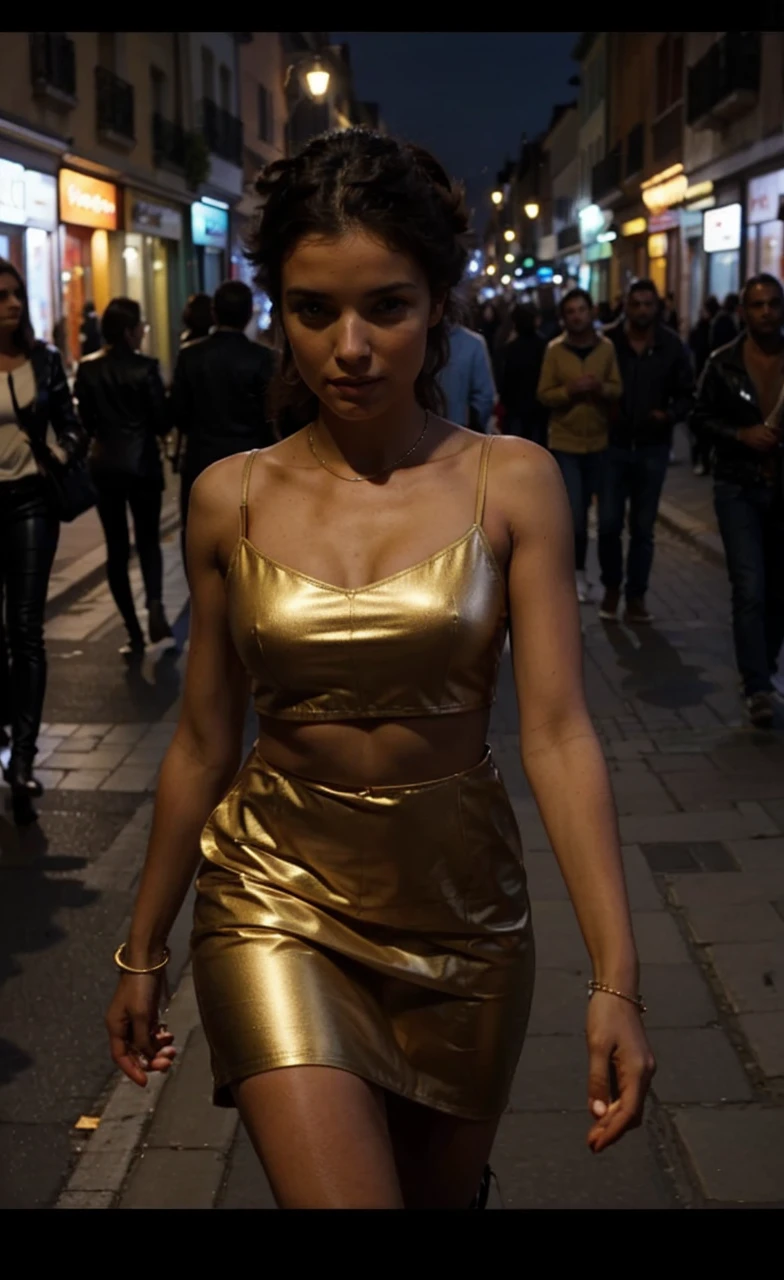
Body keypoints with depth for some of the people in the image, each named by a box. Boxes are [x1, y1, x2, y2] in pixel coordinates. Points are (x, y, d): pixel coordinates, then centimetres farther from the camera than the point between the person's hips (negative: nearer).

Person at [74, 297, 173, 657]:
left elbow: (85, 420, 3)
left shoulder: (87, 369, -2)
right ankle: (155, 605, -13)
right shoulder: (145, 368, -11)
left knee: (117, 547, 7)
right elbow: (162, 422, -9)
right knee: (148, 539, 12)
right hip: (142, 463, -2)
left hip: (104, 465, 2)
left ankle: (134, 633, 7)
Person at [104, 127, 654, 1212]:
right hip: (278, 900, 0)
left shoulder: (510, 482, -8)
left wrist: (615, 979, -21)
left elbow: (558, 733, -13)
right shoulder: (232, 498, -5)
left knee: (444, 1191, 20)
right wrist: (143, 951, 9)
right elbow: (203, 745, 3)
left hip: (462, 903, 1)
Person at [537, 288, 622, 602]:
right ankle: (578, 572, 4)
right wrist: (569, 390, -22)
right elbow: (544, 394, -5)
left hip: (598, 441, 2)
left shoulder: (607, 348, 1)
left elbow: (619, 389, 1)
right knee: (574, 511, -9)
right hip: (564, 442, -2)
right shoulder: (554, 350, -4)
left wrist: (602, 388, -19)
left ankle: (572, 568, 29)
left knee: (583, 508, 14)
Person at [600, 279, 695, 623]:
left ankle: (636, 595, 19)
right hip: (613, 445, -1)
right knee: (608, 524, 0)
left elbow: (686, 394, 4)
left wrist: (671, 415, -15)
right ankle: (612, 588, 21)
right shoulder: (607, 341, -6)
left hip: (652, 449, 1)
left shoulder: (672, 346, -1)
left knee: (642, 528, 8)